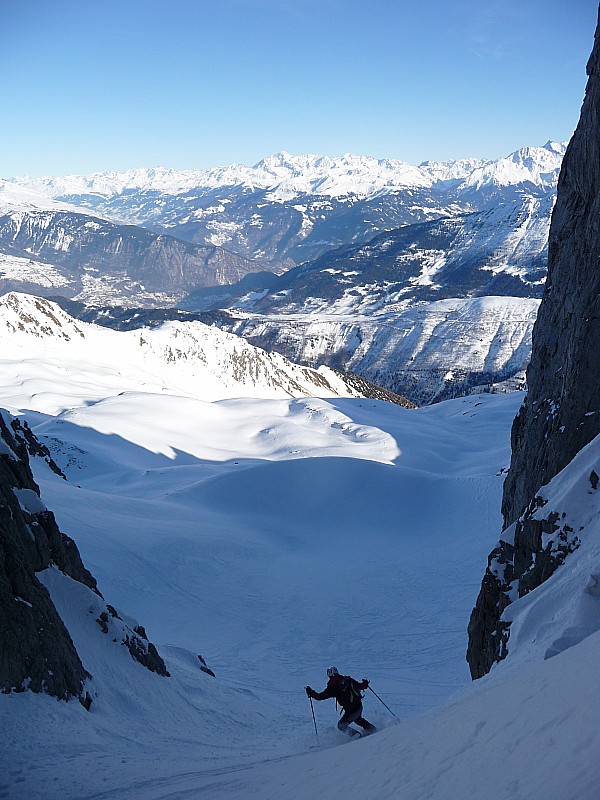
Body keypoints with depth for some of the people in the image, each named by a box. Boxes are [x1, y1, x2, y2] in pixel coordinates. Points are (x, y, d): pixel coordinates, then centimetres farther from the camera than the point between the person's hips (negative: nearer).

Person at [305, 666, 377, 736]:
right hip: (359, 706, 6)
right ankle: (372, 729, 39)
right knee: (358, 719, 36)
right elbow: (360, 686, 8)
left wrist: (311, 692, 7)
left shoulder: (332, 687, -9)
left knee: (341, 726, 17)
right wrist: (365, 683, 27)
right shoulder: (348, 679, 1)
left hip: (351, 711, -5)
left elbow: (320, 696, -7)